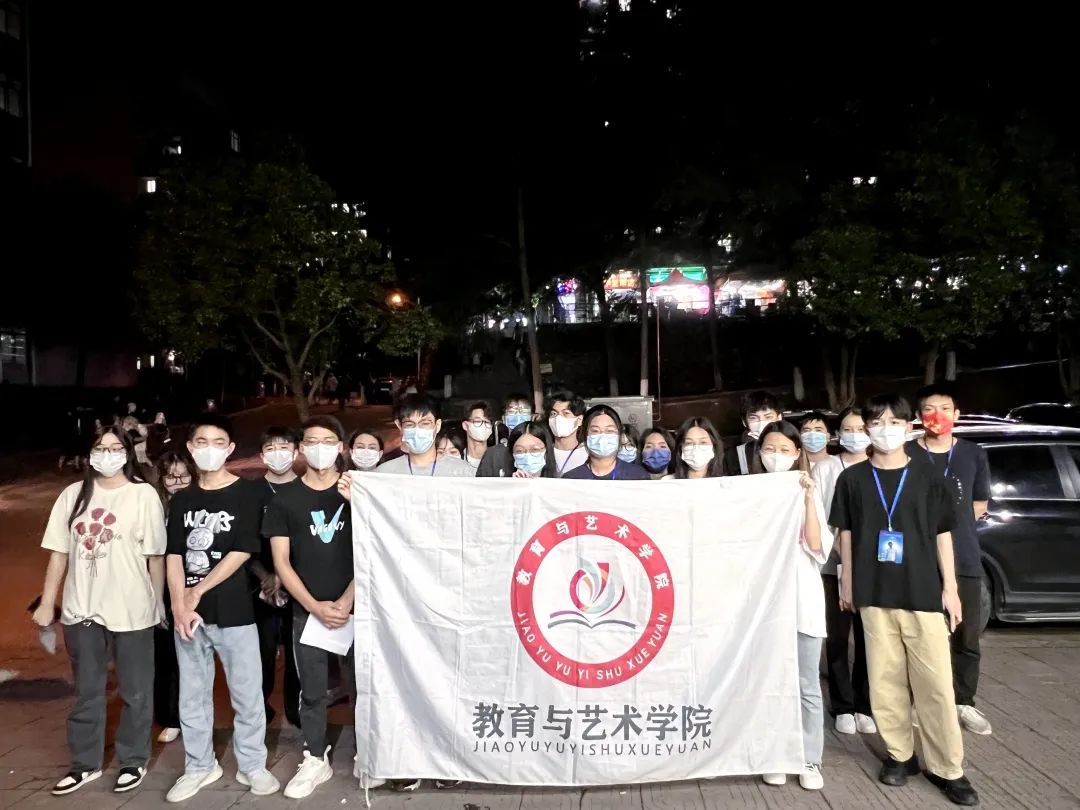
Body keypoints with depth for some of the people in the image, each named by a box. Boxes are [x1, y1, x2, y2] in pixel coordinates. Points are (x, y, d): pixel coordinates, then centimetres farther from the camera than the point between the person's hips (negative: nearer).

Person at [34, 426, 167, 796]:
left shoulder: (144, 495, -8)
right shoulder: (72, 495, 3)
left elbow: (156, 556, -5)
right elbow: (59, 552, 6)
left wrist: (157, 603, -2)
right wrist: (47, 603, 5)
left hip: (131, 611, -3)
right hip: (81, 610, 4)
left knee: (134, 692, 11)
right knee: (86, 692, 18)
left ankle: (133, 761, 28)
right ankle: (85, 763, 34)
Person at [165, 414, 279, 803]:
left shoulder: (248, 493, -4)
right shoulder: (181, 500, 9)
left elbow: (241, 553, -9)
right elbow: (173, 556, 3)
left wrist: (198, 592, -8)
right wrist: (179, 606, -9)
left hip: (234, 611, -4)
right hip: (187, 613, 4)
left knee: (247, 694, 4)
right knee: (192, 695, 14)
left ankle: (252, 766, 21)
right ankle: (199, 766, 30)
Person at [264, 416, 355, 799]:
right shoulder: (284, 499, 3)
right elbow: (281, 561, 1)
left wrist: (346, 602, -11)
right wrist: (315, 606, -8)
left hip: (356, 607, -1)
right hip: (307, 611, 1)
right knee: (312, 690, 9)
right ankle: (315, 760, 24)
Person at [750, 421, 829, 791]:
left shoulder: (808, 493, 5)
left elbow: (818, 548, -6)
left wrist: (808, 498, -12)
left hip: (802, 596, 0)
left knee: (806, 685, 5)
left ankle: (809, 760, 16)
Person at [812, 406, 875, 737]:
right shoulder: (825, 468, 4)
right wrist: (838, 546, -12)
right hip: (834, 564, -1)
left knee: (868, 637, 4)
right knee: (837, 637, 3)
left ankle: (864, 706, 18)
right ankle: (842, 707, 14)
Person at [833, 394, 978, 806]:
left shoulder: (927, 476, 2)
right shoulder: (852, 478, 2)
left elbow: (942, 534, 5)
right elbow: (846, 533, 7)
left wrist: (950, 588, 2)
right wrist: (846, 583, 7)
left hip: (923, 592, 0)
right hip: (874, 594, 1)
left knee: (936, 683, 2)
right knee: (886, 679, 7)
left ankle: (947, 768, 14)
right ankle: (900, 754, 23)